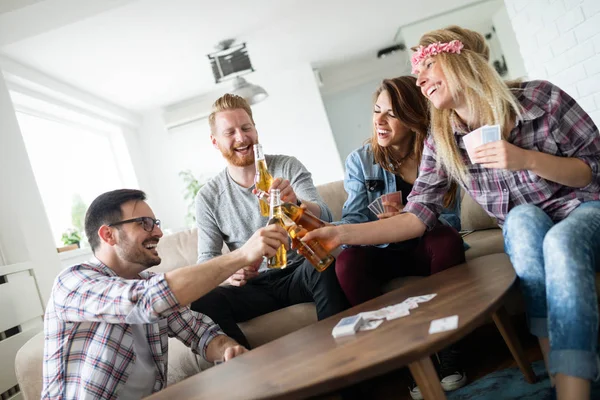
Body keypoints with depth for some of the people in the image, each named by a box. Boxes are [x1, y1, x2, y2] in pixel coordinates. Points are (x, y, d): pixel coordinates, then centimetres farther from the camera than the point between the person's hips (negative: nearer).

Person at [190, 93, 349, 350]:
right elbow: (206, 259, 1)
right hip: (257, 286, 2)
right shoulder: (208, 197, 2)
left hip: (300, 273, -1)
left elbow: (325, 218, -14)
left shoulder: (288, 167, -1)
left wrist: (295, 202, -38)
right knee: (201, 302, -27)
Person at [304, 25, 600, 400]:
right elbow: (418, 215, -14)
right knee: (522, 218, -32)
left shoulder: (539, 97, -13)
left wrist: (527, 159, -26)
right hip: (528, 230, 2)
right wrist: (343, 232, -26)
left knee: (560, 242, -35)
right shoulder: (442, 143, -6)